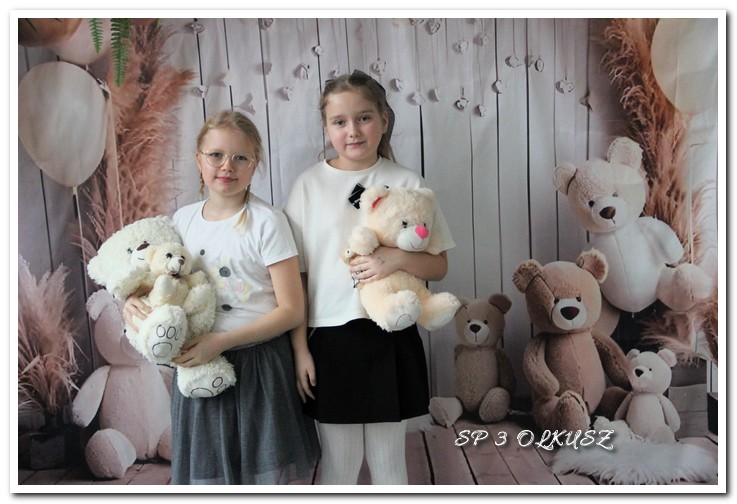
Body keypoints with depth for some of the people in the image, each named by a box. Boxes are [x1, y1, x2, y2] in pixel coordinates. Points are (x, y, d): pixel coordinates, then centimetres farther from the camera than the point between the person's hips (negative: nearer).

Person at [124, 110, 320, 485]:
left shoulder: (266, 222, -11)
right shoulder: (183, 220, 5)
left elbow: (292, 310, -12)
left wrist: (222, 341, -19)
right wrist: (135, 301, -5)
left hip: (259, 366, -4)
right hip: (197, 364, 4)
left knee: (265, 475, 8)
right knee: (206, 474, 13)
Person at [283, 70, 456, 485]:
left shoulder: (408, 183, 0)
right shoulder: (310, 184, -1)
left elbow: (439, 266, 2)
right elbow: (295, 275, 0)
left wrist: (398, 257, -18)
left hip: (391, 340, 1)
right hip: (330, 339, 0)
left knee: (389, 459, 16)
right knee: (339, 462, 13)